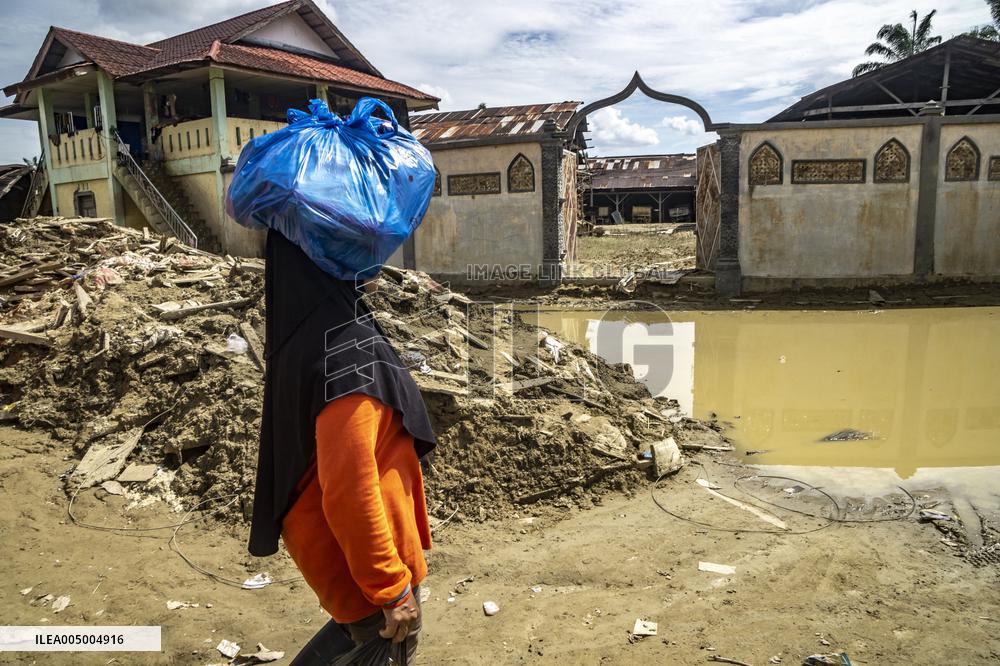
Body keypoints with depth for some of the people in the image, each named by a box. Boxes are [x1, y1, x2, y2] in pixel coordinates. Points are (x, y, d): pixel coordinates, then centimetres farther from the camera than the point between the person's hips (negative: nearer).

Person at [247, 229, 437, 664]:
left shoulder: (301, 333, 0)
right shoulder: (344, 348, -30)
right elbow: (350, 490, -31)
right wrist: (393, 588, -21)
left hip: (328, 541, 9)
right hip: (364, 560, -8)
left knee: (358, 630, 31)